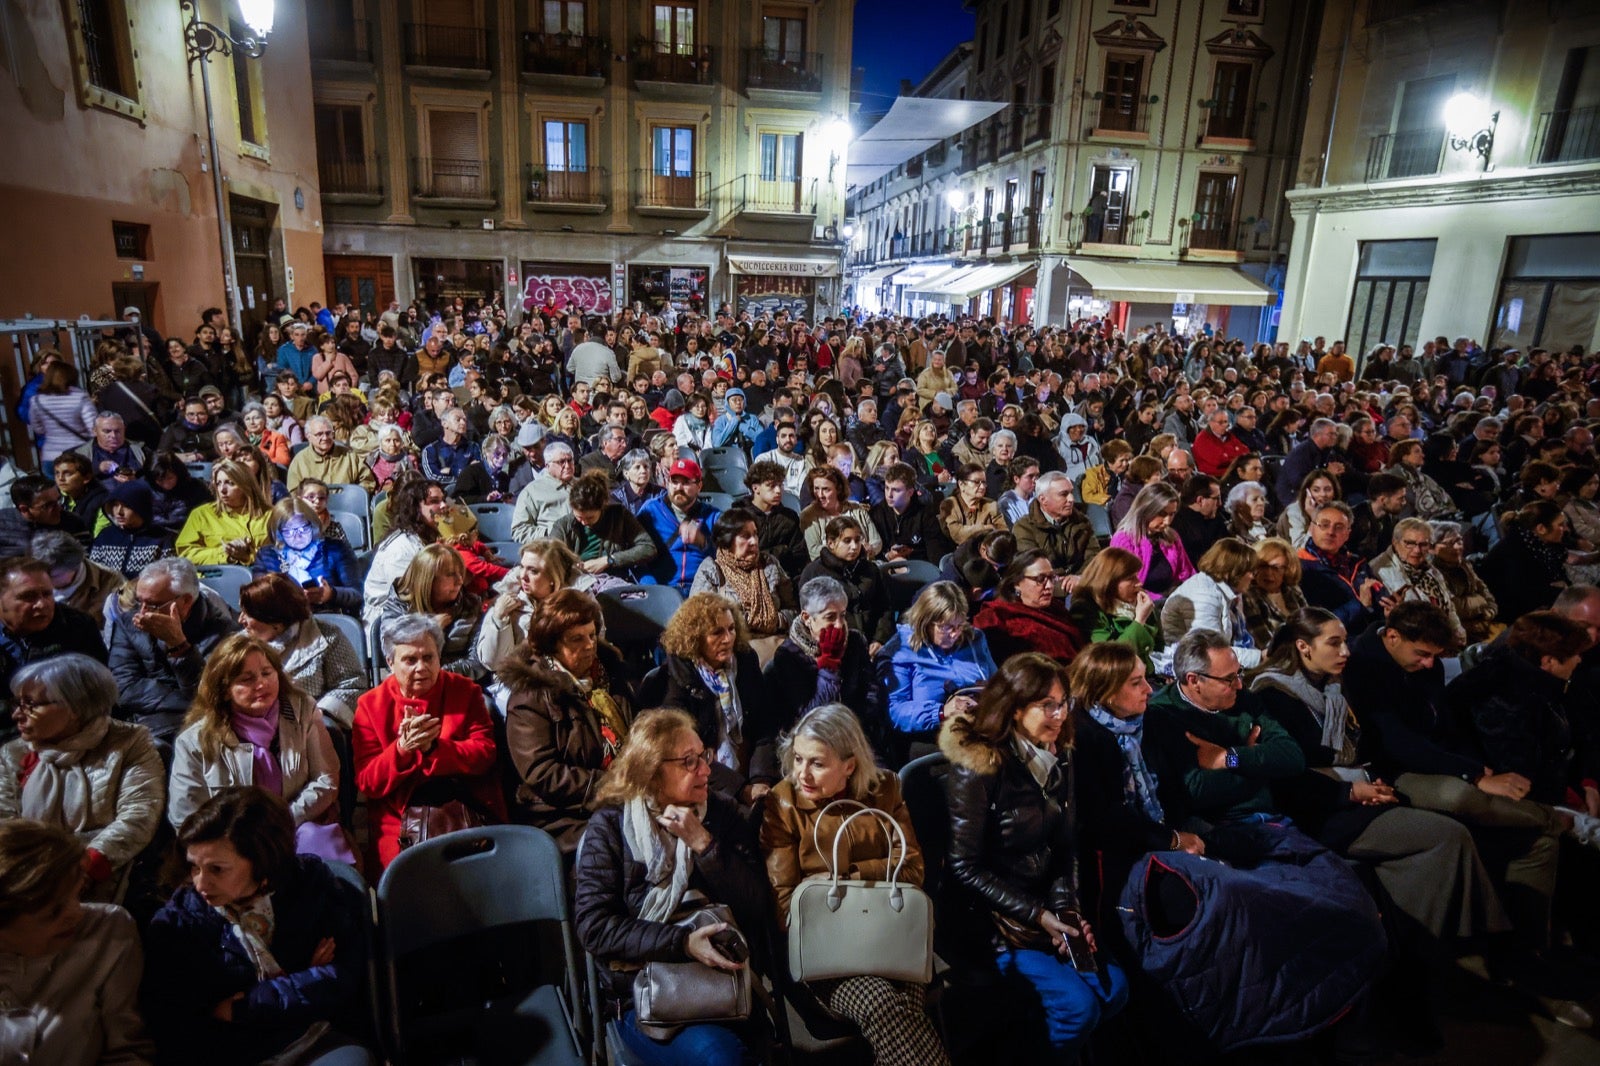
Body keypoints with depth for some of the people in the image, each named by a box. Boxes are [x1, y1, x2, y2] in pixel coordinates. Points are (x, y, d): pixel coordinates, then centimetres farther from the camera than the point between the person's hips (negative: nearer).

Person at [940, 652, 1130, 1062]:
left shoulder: (1055, 759, 4)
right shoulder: (978, 767, -19)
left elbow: (1064, 849, 10)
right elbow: (963, 869, -18)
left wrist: (1066, 908, -6)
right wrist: (1036, 916, -18)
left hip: (1046, 907, 7)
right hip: (992, 918, -7)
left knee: (1114, 988, -6)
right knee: (1079, 1004, -19)